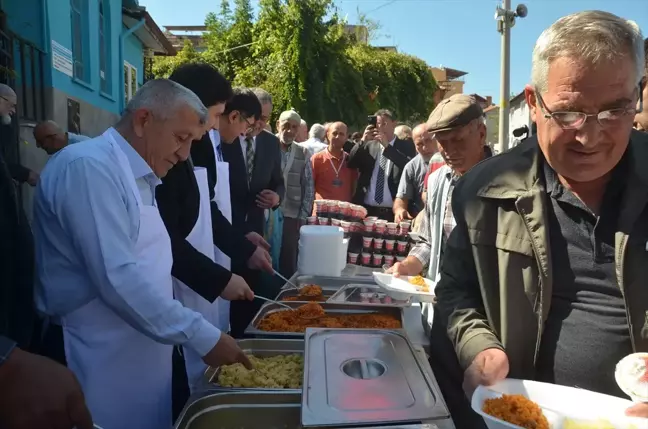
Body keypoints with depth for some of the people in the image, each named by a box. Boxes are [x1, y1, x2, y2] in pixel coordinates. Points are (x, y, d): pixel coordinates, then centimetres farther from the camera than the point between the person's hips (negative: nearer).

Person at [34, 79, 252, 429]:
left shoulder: (137, 177, 12)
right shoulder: (88, 167, -19)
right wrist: (203, 337, -22)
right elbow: (117, 278, -26)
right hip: (103, 361, -9)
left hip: (141, 352, 9)